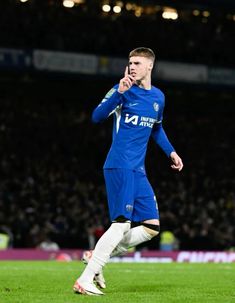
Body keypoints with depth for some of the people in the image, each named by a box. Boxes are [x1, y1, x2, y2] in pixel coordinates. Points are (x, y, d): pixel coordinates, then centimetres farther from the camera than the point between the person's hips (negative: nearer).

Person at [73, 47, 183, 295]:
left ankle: (97, 257, 11)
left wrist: (171, 151, 23)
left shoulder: (158, 97, 15)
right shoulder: (123, 90, -5)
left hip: (138, 170, 7)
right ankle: (84, 280, -14)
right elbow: (97, 116, -19)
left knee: (151, 228, 3)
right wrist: (119, 93, -31)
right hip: (119, 165, -7)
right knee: (122, 223, -17)